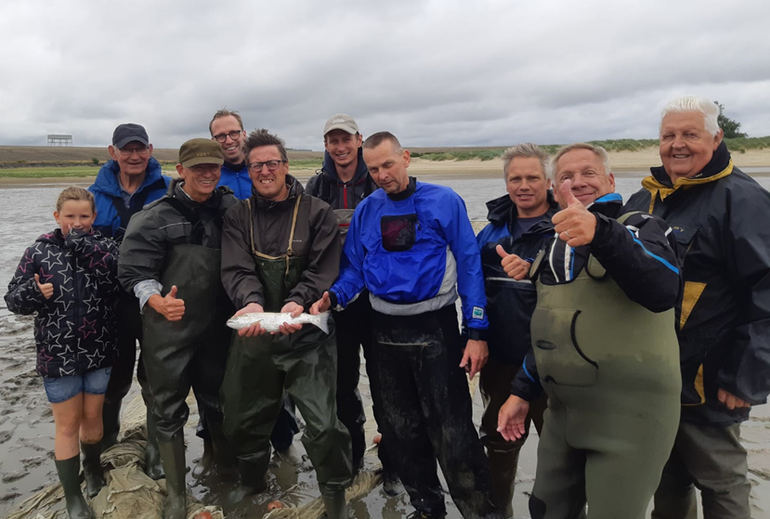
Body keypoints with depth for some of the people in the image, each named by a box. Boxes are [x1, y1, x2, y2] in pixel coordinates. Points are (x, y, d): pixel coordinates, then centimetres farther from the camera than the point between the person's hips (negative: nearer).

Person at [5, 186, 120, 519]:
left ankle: (93, 467, 43)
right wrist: (33, 292, -22)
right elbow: (13, 299, -1)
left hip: (99, 351, 1)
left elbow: (117, 281, -22)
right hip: (58, 354, -1)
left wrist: (82, 243, -22)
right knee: (68, 424, 9)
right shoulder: (39, 251, -3)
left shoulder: (105, 247, -2)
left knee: (92, 415, 17)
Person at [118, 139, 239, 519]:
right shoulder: (155, 217, -8)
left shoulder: (229, 210, 2)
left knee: (218, 401, 17)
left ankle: (227, 469, 38)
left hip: (215, 327, 3)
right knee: (169, 410, 8)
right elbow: (134, 272, -9)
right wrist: (158, 302, -28)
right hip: (168, 331, -3)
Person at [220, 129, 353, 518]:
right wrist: (250, 302, -27)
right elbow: (236, 269, -7)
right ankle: (252, 479, 47)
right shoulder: (237, 217, 6)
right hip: (254, 334, 3)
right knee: (244, 416, 19)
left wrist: (298, 302, -26)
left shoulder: (317, 213, -1)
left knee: (323, 424, -6)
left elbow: (322, 271, -8)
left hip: (307, 335, -3)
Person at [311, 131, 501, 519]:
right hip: (386, 330, 5)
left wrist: (477, 332, -12)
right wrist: (333, 297, -13)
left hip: (435, 327, -4)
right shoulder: (366, 210, 5)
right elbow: (354, 269, 8)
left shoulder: (444, 202, -7)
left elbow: (469, 265, -7)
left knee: (451, 429, -5)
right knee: (403, 427, 15)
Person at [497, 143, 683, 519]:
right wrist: (521, 391, 15)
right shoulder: (554, 246, 12)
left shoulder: (642, 227, -8)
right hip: (563, 413, 6)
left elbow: (663, 290, -30)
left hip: (629, 416, -6)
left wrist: (602, 233, -45)